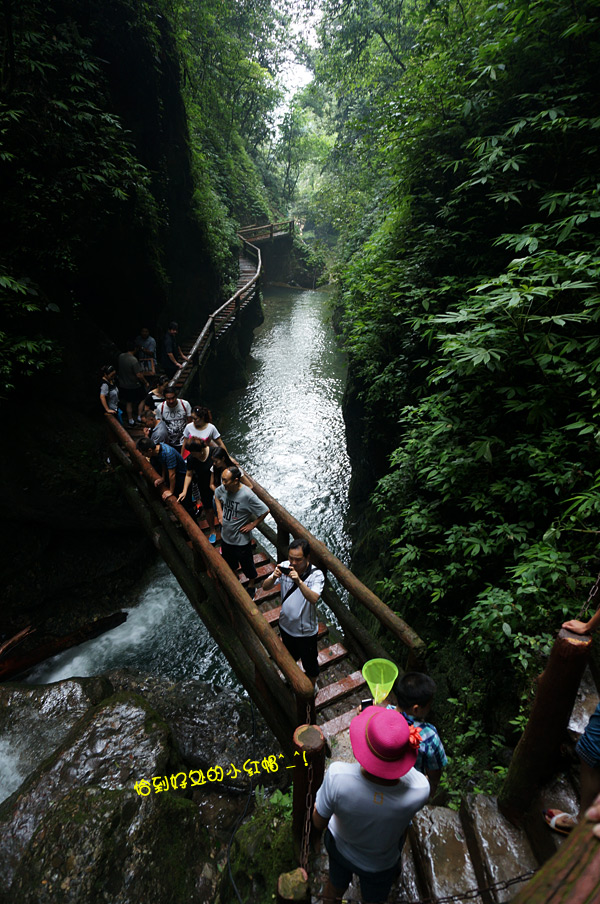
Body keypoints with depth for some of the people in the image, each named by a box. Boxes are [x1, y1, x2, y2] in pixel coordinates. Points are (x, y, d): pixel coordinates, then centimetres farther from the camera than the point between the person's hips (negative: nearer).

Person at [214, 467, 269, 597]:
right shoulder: (223, 488, -14)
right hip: (225, 536, 5)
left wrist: (252, 524, -19)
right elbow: (216, 495, 12)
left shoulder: (247, 495, -32)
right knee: (229, 562, 28)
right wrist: (219, 512, 3)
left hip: (241, 539, -5)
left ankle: (251, 585, 45)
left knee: (247, 564, 18)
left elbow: (265, 511, -25)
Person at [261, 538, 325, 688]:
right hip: (286, 624, 3)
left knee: (309, 661, 20)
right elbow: (265, 587, -17)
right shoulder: (284, 567, -17)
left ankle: (312, 685, 50)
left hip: (306, 630, -3)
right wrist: (274, 577, -38)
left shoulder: (316, 574, -26)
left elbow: (314, 599, -39)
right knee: (290, 655, 31)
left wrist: (298, 581, -51)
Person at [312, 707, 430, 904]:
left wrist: (316, 834, 1)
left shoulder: (337, 776, -45)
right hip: (380, 864, 1)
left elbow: (319, 821, -23)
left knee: (335, 888, 34)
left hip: (339, 846, 0)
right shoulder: (419, 792, -42)